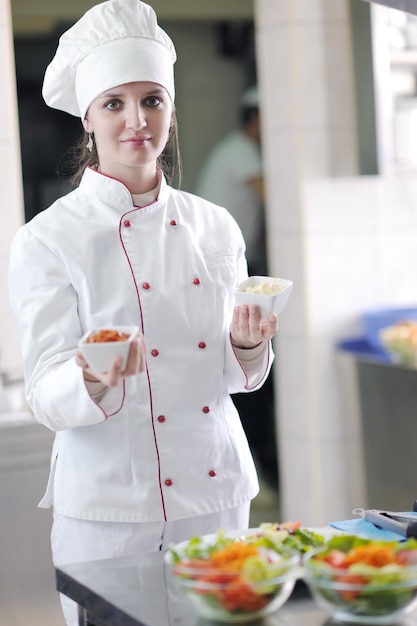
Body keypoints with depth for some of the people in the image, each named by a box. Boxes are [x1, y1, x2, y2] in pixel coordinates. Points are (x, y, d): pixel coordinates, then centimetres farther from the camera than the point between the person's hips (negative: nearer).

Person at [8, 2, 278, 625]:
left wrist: (248, 345, -10)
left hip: (216, 491, 4)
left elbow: (238, 376, 11)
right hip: (106, 503, -4)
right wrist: (97, 381, -31)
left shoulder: (216, 228, 5)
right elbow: (45, 394, -11)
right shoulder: (48, 240, -8)